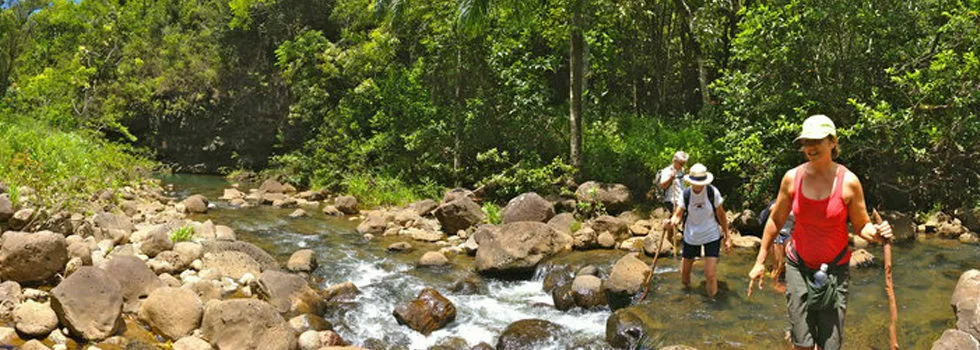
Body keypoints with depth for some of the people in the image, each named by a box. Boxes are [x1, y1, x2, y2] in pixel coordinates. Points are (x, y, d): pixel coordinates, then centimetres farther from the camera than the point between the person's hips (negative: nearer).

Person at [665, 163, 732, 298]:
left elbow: (721, 215, -4)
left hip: (711, 236, -2)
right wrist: (673, 221, -37)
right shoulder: (685, 194, -9)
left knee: (710, 275, -12)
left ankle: (713, 297, 12)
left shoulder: (713, 192, -13)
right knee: (684, 274, 12)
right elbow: (678, 214, -12)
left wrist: (727, 237, 0)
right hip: (691, 236, 2)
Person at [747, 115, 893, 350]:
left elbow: (862, 226, -1)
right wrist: (760, 261, 8)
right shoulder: (792, 178, -5)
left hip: (834, 269, -1)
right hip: (799, 266, 1)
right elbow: (775, 220, 5)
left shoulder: (848, 182, -10)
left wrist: (876, 233, -26)